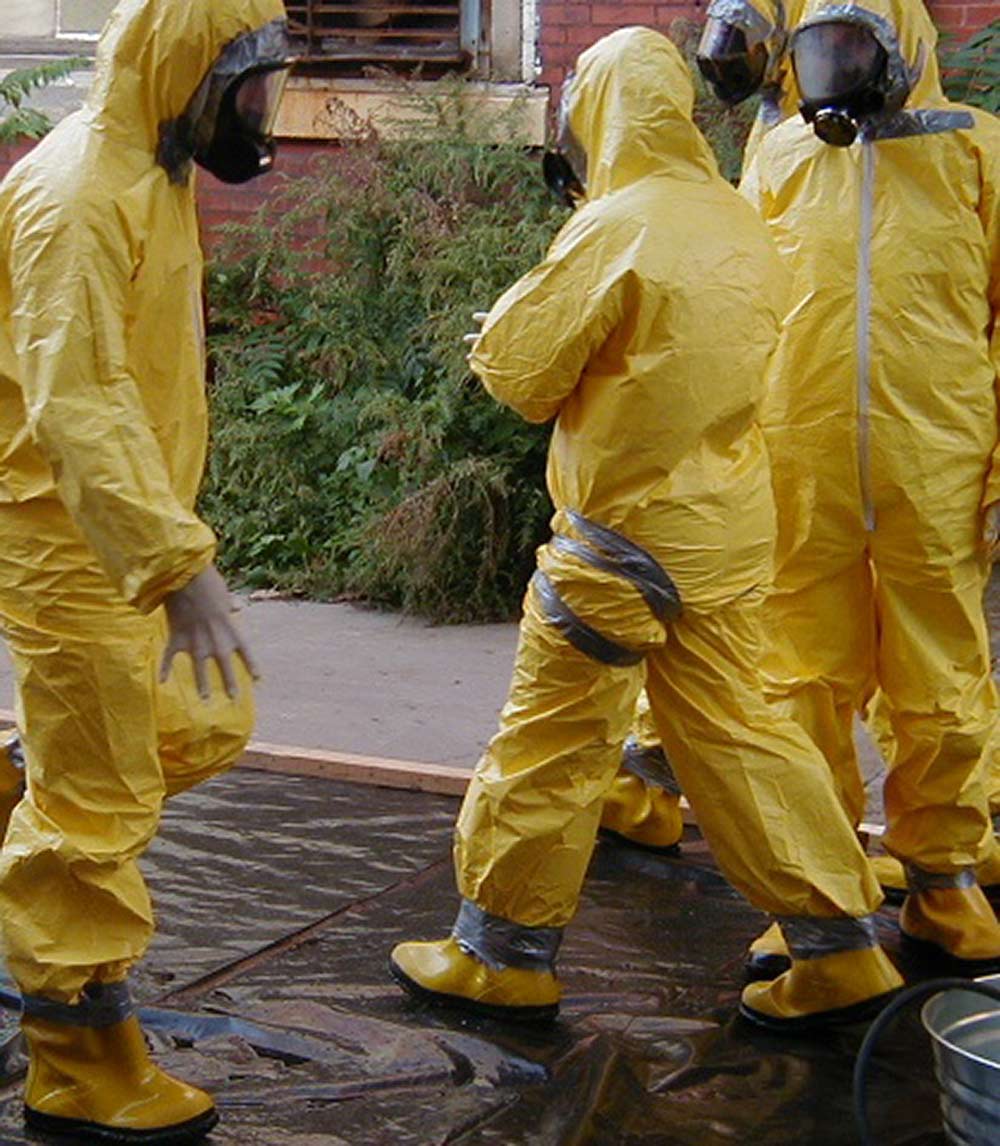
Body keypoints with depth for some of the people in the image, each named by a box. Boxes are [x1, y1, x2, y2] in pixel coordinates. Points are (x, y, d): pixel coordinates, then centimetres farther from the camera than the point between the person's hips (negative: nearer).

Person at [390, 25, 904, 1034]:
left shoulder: (616, 230, -16)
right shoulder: (737, 223, 8)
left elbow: (517, 369, -10)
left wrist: (518, 310, 8)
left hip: (627, 529, -7)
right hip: (729, 523, 7)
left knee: (552, 737, 5)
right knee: (731, 730, 14)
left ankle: (501, 954, 16)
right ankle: (837, 948, 15)